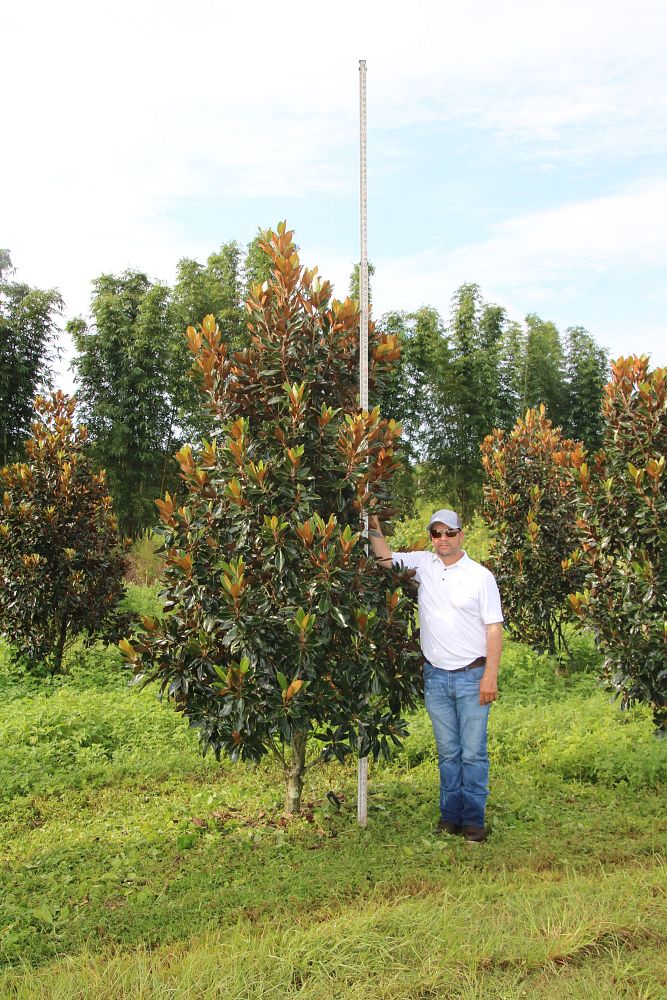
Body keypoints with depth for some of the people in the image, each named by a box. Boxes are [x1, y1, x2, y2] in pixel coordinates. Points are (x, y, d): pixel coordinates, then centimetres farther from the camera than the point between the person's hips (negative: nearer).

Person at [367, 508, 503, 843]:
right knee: (447, 752, 12)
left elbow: (494, 628, -5)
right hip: (436, 677, 3)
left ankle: (474, 819, 11)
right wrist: (373, 525, -4)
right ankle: (450, 815, 21)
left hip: (472, 677, -3)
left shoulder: (480, 576, -4)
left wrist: (491, 675, -11)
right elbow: (385, 557, 12)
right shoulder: (423, 564, 6)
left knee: (473, 752, 1)